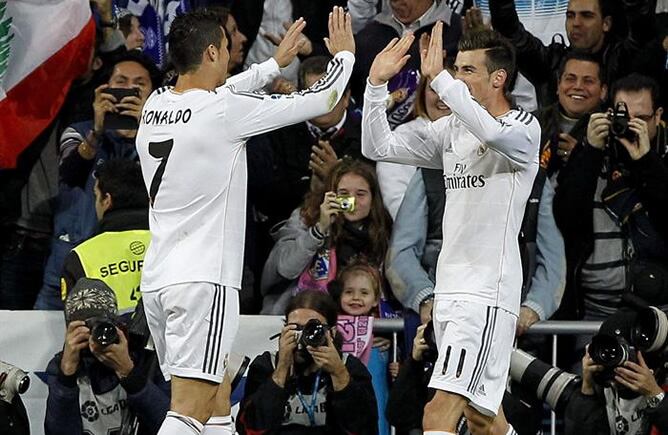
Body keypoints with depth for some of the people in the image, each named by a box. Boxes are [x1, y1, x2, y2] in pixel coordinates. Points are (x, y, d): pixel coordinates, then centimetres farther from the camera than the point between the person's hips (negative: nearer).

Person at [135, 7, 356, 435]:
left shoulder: (155, 106, 9)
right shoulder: (224, 111, -11)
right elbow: (321, 100, -1)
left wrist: (276, 62, 42)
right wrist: (344, 55, 18)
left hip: (157, 279, 8)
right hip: (203, 280, -8)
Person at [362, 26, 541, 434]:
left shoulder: (524, 127, -8)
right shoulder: (451, 129, 15)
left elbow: (493, 134, -32)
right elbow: (379, 148, 13)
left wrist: (439, 78, -32)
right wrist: (377, 84, 1)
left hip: (487, 293, -9)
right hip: (450, 289, 9)